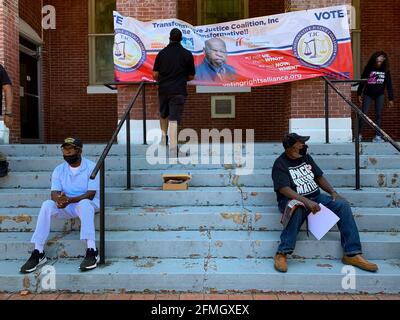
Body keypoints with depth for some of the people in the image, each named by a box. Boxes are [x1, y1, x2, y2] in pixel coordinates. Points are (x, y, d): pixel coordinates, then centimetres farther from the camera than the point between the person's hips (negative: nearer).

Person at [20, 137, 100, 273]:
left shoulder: (91, 167, -9)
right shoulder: (59, 170, 4)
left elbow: (91, 194, -17)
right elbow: (54, 193, -7)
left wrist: (70, 200, -33)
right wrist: (59, 199, -33)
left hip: (88, 204, -4)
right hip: (66, 207, 4)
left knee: (84, 203, -38)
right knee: (47, 204, -24)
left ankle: (92, 252, -40)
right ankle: (38, 253, -21)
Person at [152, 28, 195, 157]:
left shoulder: (162, 53, 4)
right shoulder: (187, 54, -1)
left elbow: (155, 74, 3)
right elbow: (191, 76, 3)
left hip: (163, 90, 3)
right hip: (178, 91, -2)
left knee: (163, 115, 24)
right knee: (174, 119, -5)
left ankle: (164, 138, 34)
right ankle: (173, 150, -7)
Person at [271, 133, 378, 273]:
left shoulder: (306, 157, 12)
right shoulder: (280, 164, -9)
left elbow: (319, 177, 17)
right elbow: (284, 189, -21)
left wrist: (333, 192, 1)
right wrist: (306, 201, -32)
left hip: (316, 197, 7)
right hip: (293, 200, -6)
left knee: (343, 205, -14)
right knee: (297, 210, -41)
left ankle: (352, 254, -13)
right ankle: (282, 254, -33)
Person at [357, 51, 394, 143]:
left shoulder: (386, 70, -3)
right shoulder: (368, 69, -7)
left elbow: (389, 84, -1)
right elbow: (362, 81, -1)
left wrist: (391, 98, -2)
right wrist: (359, 94, -2)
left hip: (379, 95, 2)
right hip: (368, 94, -1)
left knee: (378, 115, 1)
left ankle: (377, 136, 4)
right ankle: (359, 135, 2)